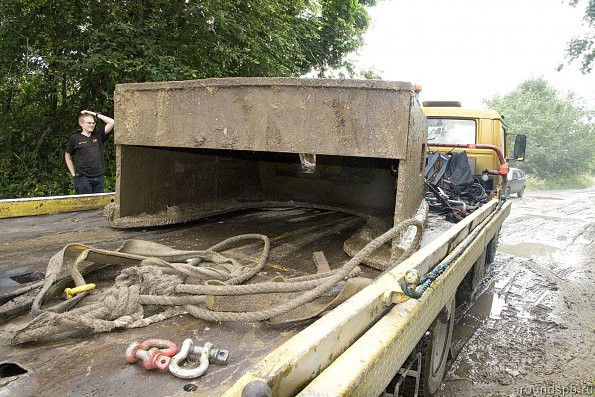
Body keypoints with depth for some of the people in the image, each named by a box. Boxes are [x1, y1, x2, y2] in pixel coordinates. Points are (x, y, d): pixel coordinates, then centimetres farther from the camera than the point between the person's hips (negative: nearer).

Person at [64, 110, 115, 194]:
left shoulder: (98, 135, 11)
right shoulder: (75, 138, 4)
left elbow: (111, 122, 5)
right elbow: (67, 156, 11)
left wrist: (95, 114, 5)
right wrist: (73, 174, 4)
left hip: (99, 177, 3)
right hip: (83, 178, -3)